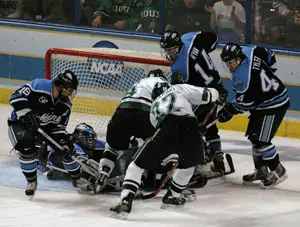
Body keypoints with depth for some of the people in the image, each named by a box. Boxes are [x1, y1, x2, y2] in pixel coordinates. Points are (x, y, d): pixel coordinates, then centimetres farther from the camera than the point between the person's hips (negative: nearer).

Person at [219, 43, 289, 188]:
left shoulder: (242, 77, -29)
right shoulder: (249, 52, -5)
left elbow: (244, 103, -22)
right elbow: (270, 57, 12)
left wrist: (228, 111, -10)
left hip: (274, 105, -11)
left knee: (261, 140, -12)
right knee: (254, 136, 14)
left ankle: (278, 171, 3)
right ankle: (261, 170, 24)